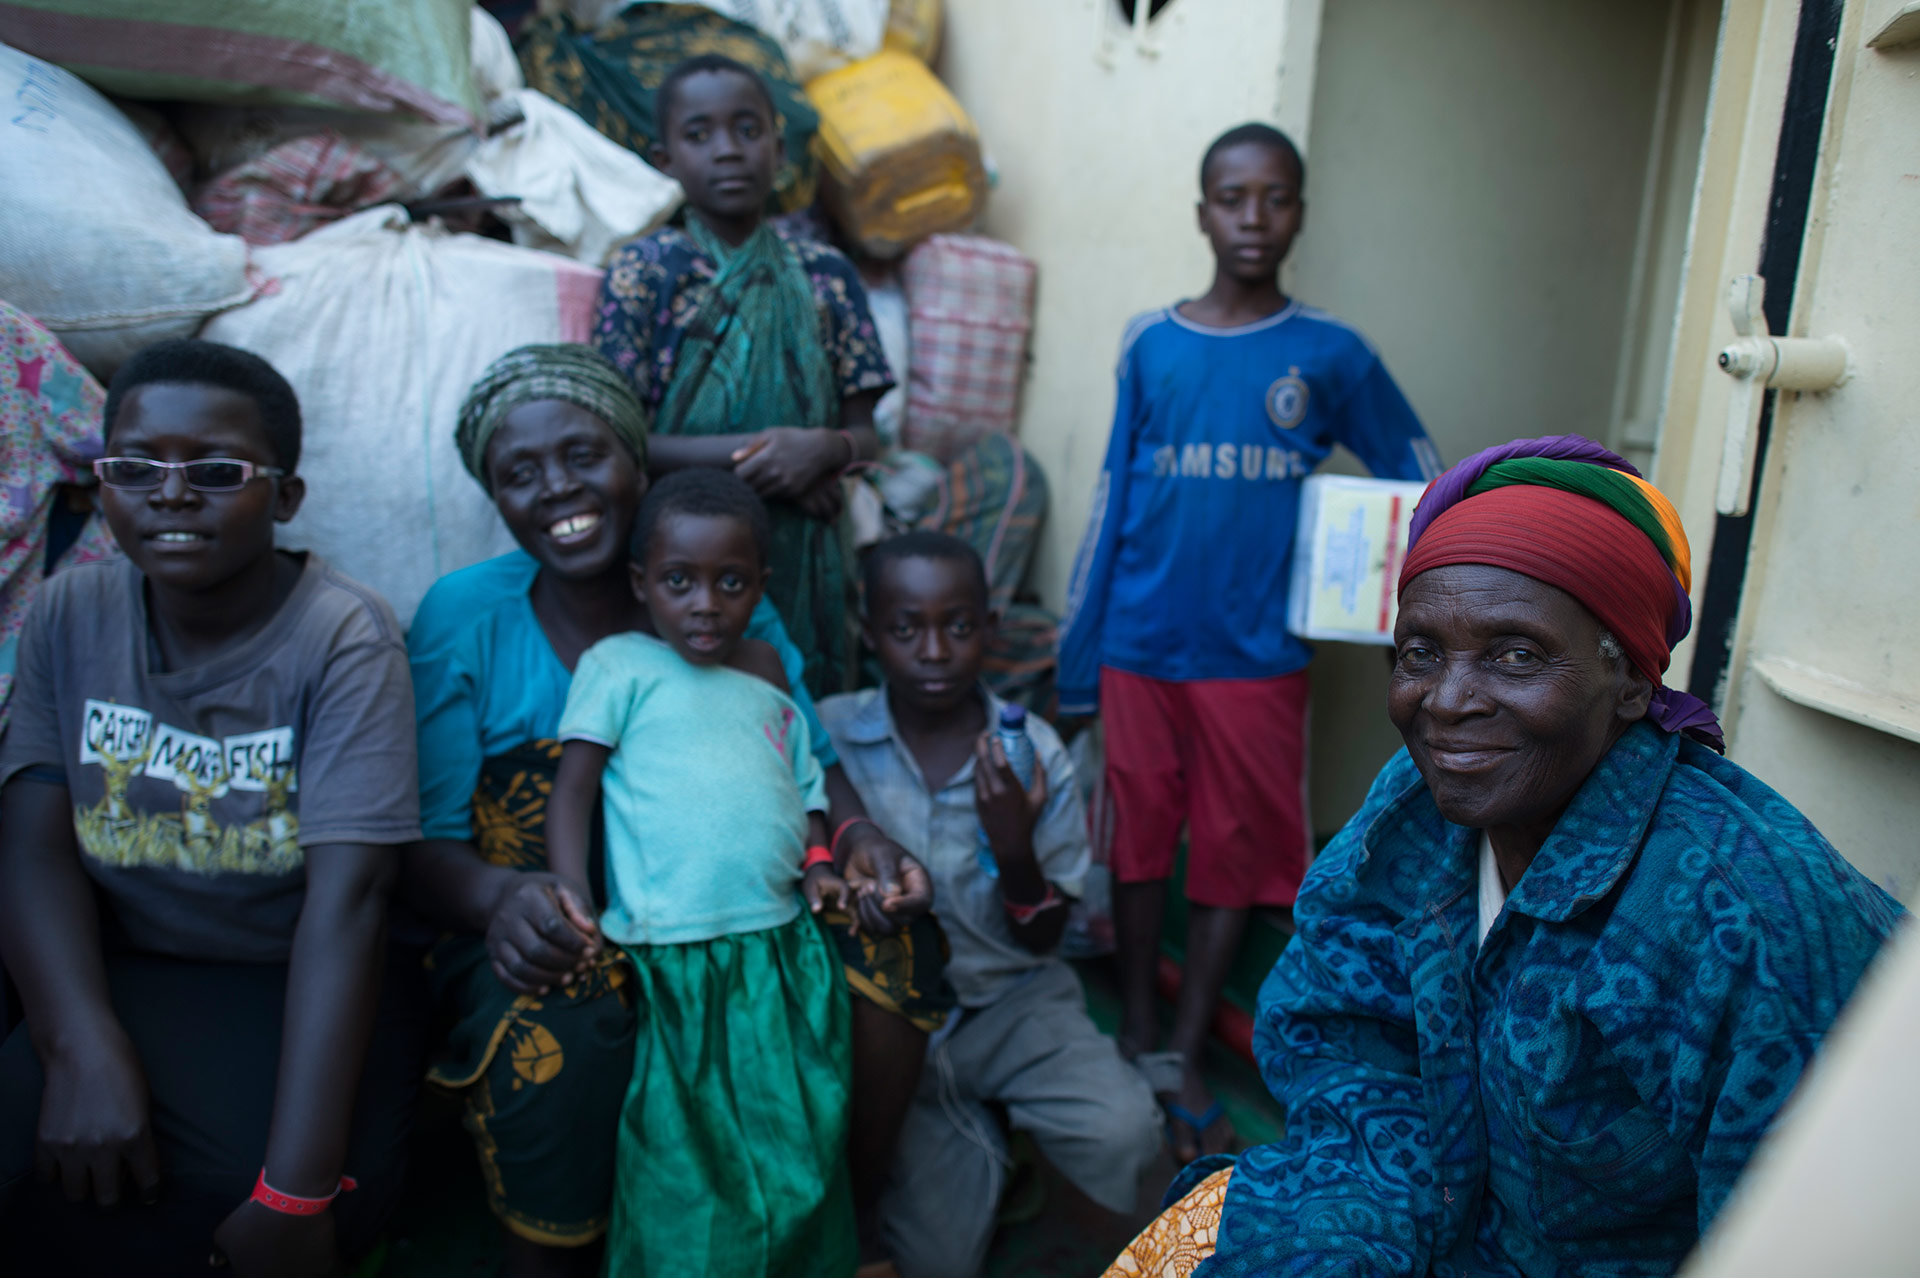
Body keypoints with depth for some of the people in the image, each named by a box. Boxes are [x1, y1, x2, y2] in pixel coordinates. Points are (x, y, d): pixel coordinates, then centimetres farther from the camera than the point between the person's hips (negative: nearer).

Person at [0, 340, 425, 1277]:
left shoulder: (343, 638, -14)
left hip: (296, 990, -3)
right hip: (111, 980, 4)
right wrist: (82, 1045, -22)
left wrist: (295, 1187, -29)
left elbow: (347, 900, -22)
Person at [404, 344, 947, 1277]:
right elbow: (422, 842, -9)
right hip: (540, 927, -2)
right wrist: (500, 897, -32)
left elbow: (808, 759, 5)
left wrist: (858, 835, -18)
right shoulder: (463, 616, -5)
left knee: (889, 936, -20)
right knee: (552, 1026, -35)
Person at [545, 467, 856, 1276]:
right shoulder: (620, 665, 1)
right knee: (684, 1180, 2)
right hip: (674, 959, -4)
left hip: (785, 947, 5)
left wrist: (818, 861, 5)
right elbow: (574, 791, -3)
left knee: (799, 1157, 11)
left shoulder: (767, 670, 16)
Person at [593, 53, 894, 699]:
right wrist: (752, 452, -16)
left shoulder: (825, 275, 6)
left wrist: (824, 448, -17)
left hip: (800, 559, 2)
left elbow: (866, 436, 6)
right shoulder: (643, 271, -1)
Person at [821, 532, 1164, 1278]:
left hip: (1012, 1000, 1)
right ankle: (973, 1151, 21)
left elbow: (1043, 942, -4)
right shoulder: (829, 736, -11)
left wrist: (1015, 852, -22)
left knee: (1123, 1133, -25)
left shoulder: (1034, 752, -7)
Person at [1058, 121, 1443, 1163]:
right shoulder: (1150, 345, 5)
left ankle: (1187, 1059, 22)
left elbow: (1418, 478, 11)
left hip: (1258, 655, -1)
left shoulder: (1331, 356, 2)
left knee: (1236, 853, 6)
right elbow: (1111, 502, 6)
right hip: (1143, 647, 1)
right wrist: (1076, 658, 5)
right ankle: (1134, 1040, 28)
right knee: (1138, 840, 10)